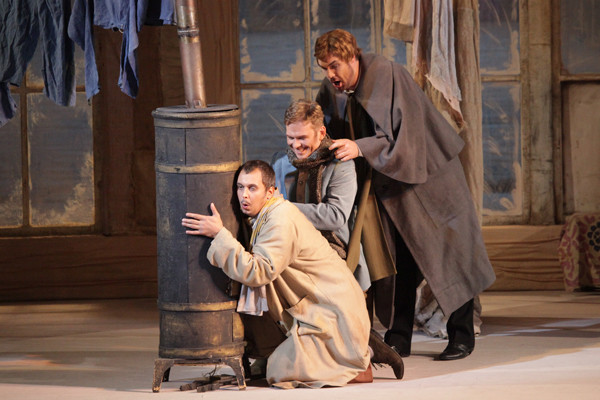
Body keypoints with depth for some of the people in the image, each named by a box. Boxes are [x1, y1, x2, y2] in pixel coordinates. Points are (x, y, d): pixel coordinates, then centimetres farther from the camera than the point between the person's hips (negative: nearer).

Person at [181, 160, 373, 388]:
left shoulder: (282, 222, -22)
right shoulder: (265, 217, 11)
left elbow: (255, 273, -29)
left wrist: (219, 234, -29)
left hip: (332, 315, -10)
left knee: (279, 371, -15)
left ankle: (359, 368, -2)